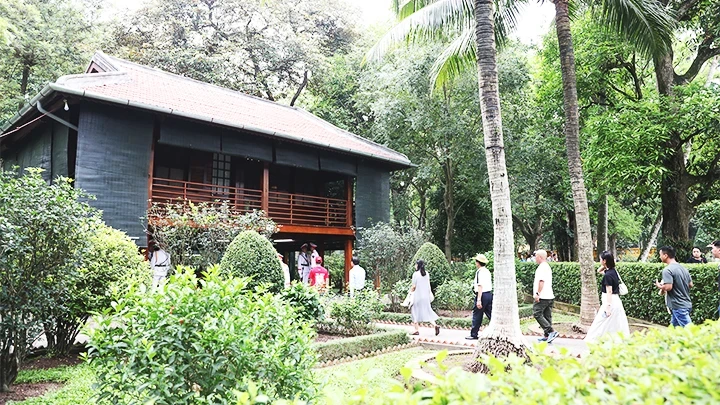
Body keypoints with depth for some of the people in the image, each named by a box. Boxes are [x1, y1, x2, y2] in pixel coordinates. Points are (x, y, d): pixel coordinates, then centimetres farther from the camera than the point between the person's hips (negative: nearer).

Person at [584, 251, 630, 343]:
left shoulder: (608, 275, -17)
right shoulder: (613, 271, 9)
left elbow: (609, 292, -20)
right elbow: (599, 271, 27)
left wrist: (608, 307, -20)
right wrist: (604, 266, 9)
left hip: (610, 302, -9)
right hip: (616, 301, 9)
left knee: (600, 325, -2)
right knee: (618, 326, 11)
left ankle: (591, 341, 4)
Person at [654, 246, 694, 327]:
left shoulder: (667, 270, -17)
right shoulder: (683, 268, 10)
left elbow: (668, 287, -25)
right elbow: (690, 285, 15)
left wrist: (660, 287, -5)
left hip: (678, 306, -9)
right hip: (686, 304, 9)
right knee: (673, 327, 17)